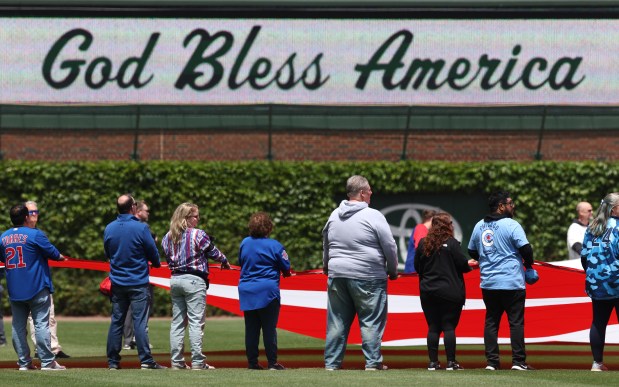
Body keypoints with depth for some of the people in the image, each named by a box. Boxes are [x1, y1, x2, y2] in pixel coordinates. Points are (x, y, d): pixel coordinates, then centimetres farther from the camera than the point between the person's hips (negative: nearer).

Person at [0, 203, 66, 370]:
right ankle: (47, 361, -7)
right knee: (41, 324, -3)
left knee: (18, 325, 9)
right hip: (37, 288, -5)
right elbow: (52, 253, -4)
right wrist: (61, 257, 17)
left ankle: (24, 362, 7)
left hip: (14, 291, 5)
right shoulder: (35, 234, -10)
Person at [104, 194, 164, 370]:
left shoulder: (109, 229, 1)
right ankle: (146, 360, -9)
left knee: (116, 321, 8)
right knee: (140, 321, -5)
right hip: (138, 282, -4)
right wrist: (156, 263, 18)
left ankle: (113, 361, 10)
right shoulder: (141, 228, -12)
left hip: (117, 282, 4)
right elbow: (153, 253, -4)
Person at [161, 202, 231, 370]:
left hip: (175, 279, 6)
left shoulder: (168, 237, 6)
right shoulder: (198, 235, -11)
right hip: (194, 280, -6)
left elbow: (168, 258, 12)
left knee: (177, 322, 10)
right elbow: (214, 252, 0)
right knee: (196, 322, -4)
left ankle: (177, 361, 9)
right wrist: (224, 261, 20)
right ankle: (197, 362, -6)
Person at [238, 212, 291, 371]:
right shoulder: (274, 245, -9)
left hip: (246, 292, 4)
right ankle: (272, 362, -2)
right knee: (269, 328, -1)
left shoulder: (244, 243, 5)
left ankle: (252, 362, 8)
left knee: (251, 328, 8)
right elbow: (286, 268, -3)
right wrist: (286, 273, 18)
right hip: (267, 291, -4)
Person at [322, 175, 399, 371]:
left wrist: (326, 267, 38)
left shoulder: (334, 216, 10)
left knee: (337, 320, 9)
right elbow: (390, 247, -5)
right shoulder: (373, 216, -9)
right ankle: (372, 362, -2)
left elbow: (326, 244, 23)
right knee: (371, 321, 0)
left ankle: (331, 362, 9)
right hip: (367, 277, -5)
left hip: (337, 274, 5)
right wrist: (393, 270, 10)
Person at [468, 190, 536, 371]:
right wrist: (528, 265, 4)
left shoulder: (479, 226, 9)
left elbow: (472, 251, 17)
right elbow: (525, 248, -14)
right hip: (512, 282, -6)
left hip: (487, 283, 6)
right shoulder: (511, 225, -10)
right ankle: (518, 361, -2)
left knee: (491, 321, 9)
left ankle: (492, 361, 6)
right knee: (516, 321, 0)